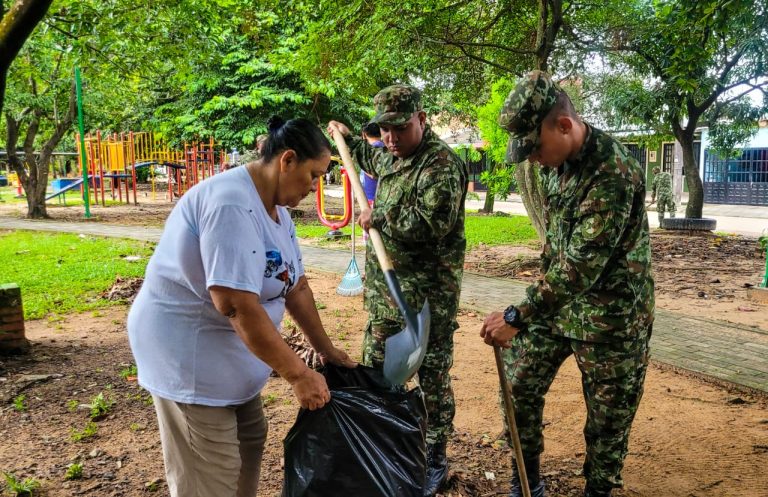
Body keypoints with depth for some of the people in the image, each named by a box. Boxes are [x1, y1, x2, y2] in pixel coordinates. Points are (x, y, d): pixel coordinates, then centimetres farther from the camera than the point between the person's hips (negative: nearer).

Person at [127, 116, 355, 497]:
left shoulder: (276, 210, 6)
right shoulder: (232, 205, -26)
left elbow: (296, 286, 11)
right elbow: (236, 304, -32)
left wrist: (326, 350, 12)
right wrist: (297, 374, -26)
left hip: (227, 352, 10)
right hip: (186, 353, -10)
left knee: (248, 441, 20)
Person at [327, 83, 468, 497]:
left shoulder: (441, 163, -18)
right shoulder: (390, 156, 11)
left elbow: (434, 223, -29)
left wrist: (380, 219, -20)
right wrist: (349, 140, 39)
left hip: (427, 292, -9)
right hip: (384, 285, 9)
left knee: (431, 376, 4)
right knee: (376, 367, 19)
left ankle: (435, 459, 20)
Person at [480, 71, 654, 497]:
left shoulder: (614, 172, -27)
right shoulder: (558, 160, 0)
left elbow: (583, 264, -31)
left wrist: (517, 317, -31)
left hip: (610, 313, -7)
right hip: (557, 297, 8)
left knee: (607, 417, 7)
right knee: (518, 384, 9)